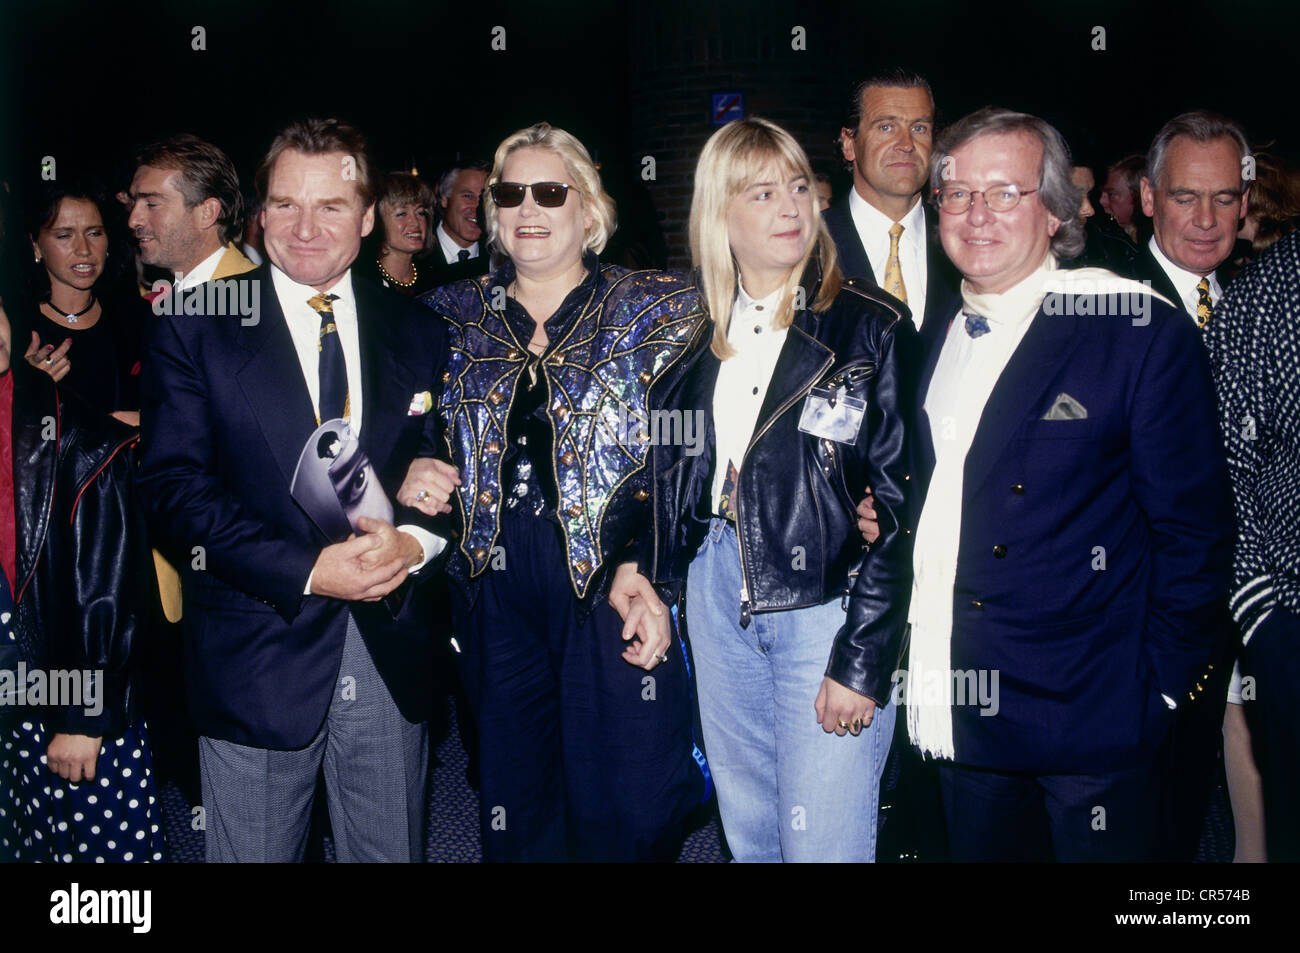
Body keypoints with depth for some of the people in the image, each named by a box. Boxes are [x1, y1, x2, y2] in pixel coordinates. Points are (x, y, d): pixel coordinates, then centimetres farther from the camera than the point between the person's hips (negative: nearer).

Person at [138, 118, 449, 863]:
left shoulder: (417, 333, 7)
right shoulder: (193, 330, -2)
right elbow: (175, 485, -9)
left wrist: (414, 539, -14)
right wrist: (306, 569, -18)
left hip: (392, 657, 3)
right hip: (257, 657, -2)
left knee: (393, 850, 16)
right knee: (253, 853, 12)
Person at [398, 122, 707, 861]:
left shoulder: (658, 313, 0)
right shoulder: (455, 318, 11)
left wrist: (643, 568, -20)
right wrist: (415, 480, -4)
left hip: (616, 592, -3)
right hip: (496, 593, 3)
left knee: (626, 812, 2)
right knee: (515, 808, 13)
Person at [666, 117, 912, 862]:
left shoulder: (871, 325, -8)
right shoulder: (701, 330, 7)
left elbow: (901, 503, -11)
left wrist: (863, 659, -15)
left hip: (829, 602, -4)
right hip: (719, 596, 5)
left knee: (821, 844, -1)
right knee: (748, 832, 16)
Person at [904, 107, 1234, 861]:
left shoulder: (1144, 333, -9)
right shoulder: (929, 339, 8)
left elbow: (1195, 529, -7)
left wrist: (1161, 685, -8)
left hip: (1088, 717, -5)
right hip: (960, 712, 5)